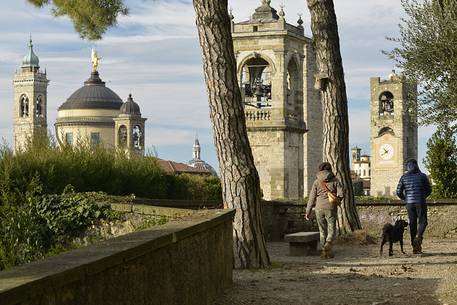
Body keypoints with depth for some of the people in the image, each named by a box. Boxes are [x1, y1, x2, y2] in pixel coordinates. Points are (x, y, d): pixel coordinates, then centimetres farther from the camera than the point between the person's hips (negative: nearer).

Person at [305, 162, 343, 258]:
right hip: (330, 209, -2)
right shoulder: (335, 181, 1)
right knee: (332, 230, 7)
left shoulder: (317, 182, 3)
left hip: (319, 209, 2)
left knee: (322, 231, 14)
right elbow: (340, 195, -7)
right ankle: (328, 245, -19)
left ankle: (324, 251, 13)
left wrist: (308, 212, 5)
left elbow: (312, 198, 1)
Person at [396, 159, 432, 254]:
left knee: (412, 224, 8)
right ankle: (418, 237, -22)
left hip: (409, 203, 2)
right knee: (422, 221, 7)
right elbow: (429, 190, 5)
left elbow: (398, 192, 2)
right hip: (421, 202, -2)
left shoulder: (404, 177, 2)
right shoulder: (422, 176, -1)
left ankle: (415, 247, 7)